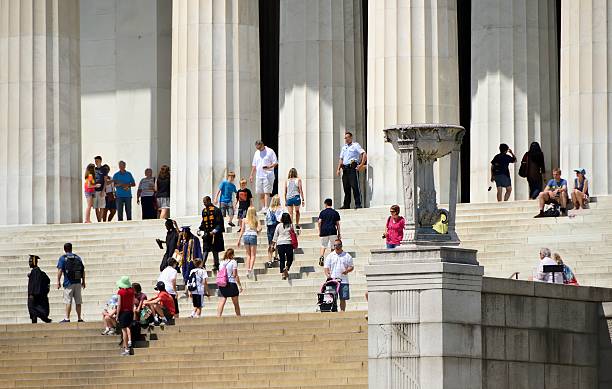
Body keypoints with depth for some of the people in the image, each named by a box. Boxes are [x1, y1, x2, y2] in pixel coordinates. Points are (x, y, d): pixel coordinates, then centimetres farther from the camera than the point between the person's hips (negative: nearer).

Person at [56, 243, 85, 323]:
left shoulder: (63, 258, -1)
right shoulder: (78, 258, 10)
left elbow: (60, 270, -9)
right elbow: (83, 270, 10)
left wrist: (58, 281, -5)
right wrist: (83, 281, 16)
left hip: (68, 283, -4)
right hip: (78, 283, 4)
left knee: (68, 301, -3)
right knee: (78, 301, 7)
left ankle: (67, 318, -7)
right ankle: (79, 318, 9)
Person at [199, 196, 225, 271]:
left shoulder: (216, 210, -9)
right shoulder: (204, 211, 11)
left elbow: (219, 223, -11)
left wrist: (214, 231, -19)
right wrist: (200, 229, 4)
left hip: (214, 234, -5)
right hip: (206, 234, 5)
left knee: (215, 250, 1)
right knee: (205, 250, -1)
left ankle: (216, 265, 7)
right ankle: (203, 264, -8)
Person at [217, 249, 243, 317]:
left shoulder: (222, 263, 10)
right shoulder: (233, 262, -4)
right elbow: (235, 275, -8)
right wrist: (240, 285, -4)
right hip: (231, 283, -4)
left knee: (221, 303, -5)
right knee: (236, 303, 10)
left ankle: (218, 316, -19)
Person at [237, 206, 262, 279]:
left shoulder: (244, 220, 3)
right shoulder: (256, 220, 0)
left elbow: (242, 230, 2)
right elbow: (260, 228, -12)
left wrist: (239, 240, 6)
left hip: (246, 236, 2)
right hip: (253, 236, -2)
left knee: (248, 254, 14)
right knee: (253, 255, 3)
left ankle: (248, 270, 7)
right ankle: (251, 269, -15)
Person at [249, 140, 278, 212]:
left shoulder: (270, 151, -2)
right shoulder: (256, 153, 16)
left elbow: (275, 163, -5)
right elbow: (254, 165, 23)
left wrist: (269, 167, -22)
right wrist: (251, 175, 18)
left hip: (268, 175, -6)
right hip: (259, 176, 6)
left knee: (267, 192, -12)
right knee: (260, 192, 6)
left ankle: (266, 207, -16)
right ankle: (263, 207, 13)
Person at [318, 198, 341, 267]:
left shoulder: (322, 212, 3)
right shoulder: (335, 213, 6)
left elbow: (319, 222, -3)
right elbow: (337, 224, 5)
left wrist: (320, 231, 8)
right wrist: (339, 234, 9)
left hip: (324, 231, 0)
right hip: (333, 232, 0)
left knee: (323, 246, 11)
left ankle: (321, 256, -13)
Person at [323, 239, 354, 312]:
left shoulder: (347, 256, 11)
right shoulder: (330, 256, 11)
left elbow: (352, 267, 12)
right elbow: (326, 267, 7)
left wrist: (347, 270, -10)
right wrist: (327, 275, -13)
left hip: (343, 281, 0)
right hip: (332, 280, 0)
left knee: (343, 298, 1)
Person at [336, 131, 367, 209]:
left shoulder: (355, 145, 0)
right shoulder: (344, 147, 21)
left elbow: (364, 154, -10)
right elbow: (341, 159, 24)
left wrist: (361, 165, -16)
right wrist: (338, 169, 12)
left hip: (353, 167, -7)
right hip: (345, 169, 7)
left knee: (355, 186, -12)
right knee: (346, 187, 7)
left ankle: (358, 204, -12)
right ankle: (346, 205, 11)